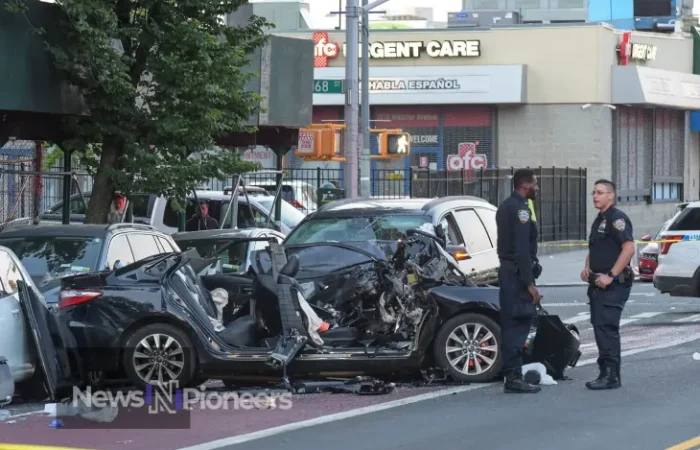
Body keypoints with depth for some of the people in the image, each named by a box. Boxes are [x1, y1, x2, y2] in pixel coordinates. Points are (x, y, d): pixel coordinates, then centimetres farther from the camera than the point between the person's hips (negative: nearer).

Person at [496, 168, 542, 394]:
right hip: (518, 274, -10)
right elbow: (522, 249, -21)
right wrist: (529, 283, -21)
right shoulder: (520, 208, -15)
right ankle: (514, 377, -12)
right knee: (518, 323, -10)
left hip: (507, 271, 10)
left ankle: (512, 375, 17)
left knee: (512, 323, 12)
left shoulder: (505, 206, 17)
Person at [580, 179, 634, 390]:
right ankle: (606, 373, 17)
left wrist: (610, 275, -23)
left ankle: (611, 376, -12)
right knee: (600, 327, 11)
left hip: (613, 284, -10)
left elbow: (629, 248, -21)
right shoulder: (598, 221, 19)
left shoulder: (617, 218, -11)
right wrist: (587, 268, 9)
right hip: (598, 283, 10)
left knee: (606, 327, -13)